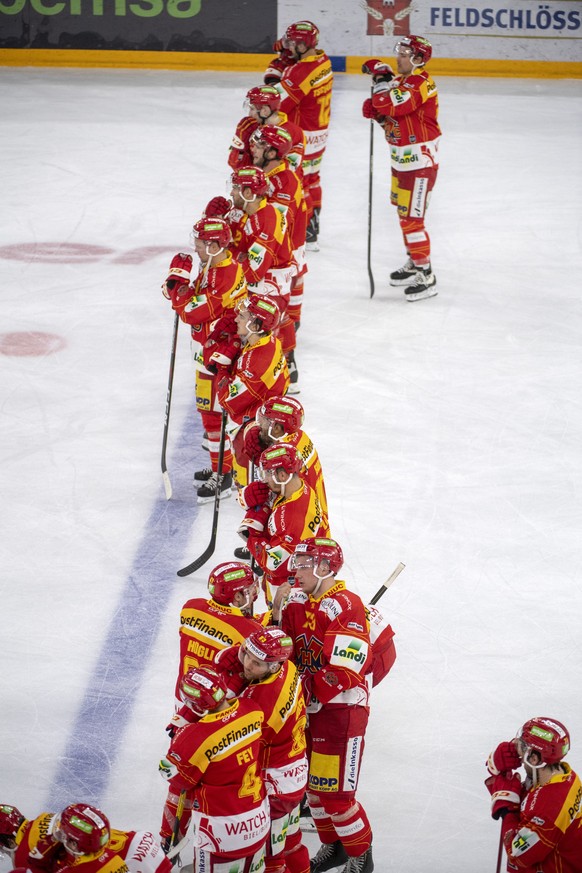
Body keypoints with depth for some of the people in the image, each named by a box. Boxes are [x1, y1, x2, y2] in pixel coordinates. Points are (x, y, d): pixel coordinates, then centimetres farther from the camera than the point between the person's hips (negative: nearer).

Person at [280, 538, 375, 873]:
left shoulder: (347, 608, -21)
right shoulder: (297, 601, 4)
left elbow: (344, 675, -25)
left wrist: (303, 691, -25)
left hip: (342, 709, -8)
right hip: (307, 707, 8)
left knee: (335, 792, -6)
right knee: (312, 782, 17)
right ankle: (332, 846, 36)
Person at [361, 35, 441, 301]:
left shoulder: (421, 84, -21)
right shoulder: (400, 81, 10)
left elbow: (390, 104, -33)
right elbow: (392, 115, 13)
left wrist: (381, 76, -21)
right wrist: (375, 110, -8)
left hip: (420, 162, -10)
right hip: (402, 160, 10)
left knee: (412, 218, -9)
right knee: (404, 213, 21)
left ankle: (426, 277, -4)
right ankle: (413, 264, 36)